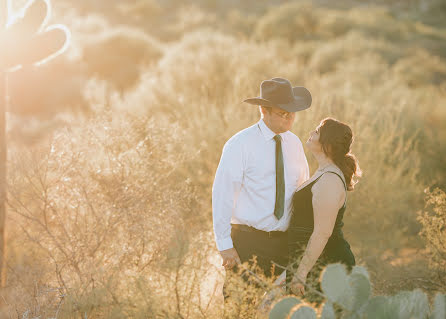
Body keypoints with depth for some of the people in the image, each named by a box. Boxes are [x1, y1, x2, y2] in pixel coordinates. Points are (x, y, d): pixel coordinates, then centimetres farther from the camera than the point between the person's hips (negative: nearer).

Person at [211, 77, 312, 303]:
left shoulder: (295, 144, 11)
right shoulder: (240, 144, -7)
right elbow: (222, 194, -10)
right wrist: (225, 245, -15)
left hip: (284, 242, 5)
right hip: (248, 242, -5)